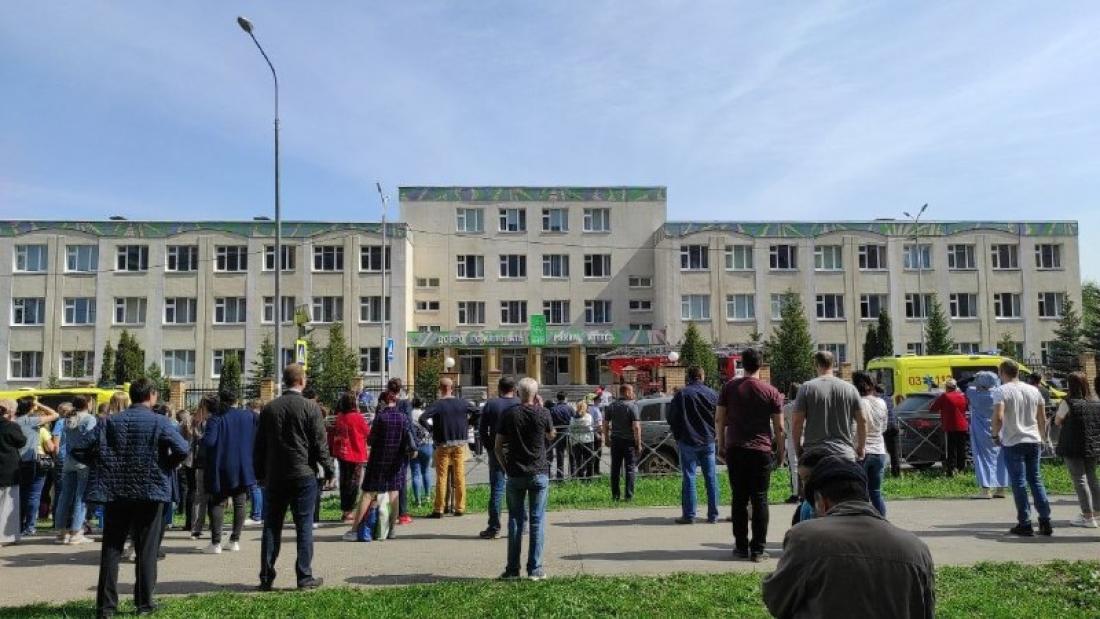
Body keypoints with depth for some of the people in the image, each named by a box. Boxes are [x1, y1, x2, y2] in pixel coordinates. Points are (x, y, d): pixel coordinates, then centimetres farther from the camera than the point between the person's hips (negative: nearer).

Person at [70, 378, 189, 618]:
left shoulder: (111, 422, 3)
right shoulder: (158, 422, -7)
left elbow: (77, 449, 0)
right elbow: (182, 450, -19)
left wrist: (101, 465, 10)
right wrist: (165, 467, -1)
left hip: (115, 491, 3)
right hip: (150, 491, -3)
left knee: (111, 548, 10)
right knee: (147, 549, 6)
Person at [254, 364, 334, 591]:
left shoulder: (269, 408, 4)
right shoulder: (311, 408, -8)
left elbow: (259, 445, 8)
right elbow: (320, 444, -8)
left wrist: (260, 474, 18)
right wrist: (329, 470, 3)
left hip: (274, 477, 4)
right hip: (304, 475, -3)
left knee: (272, 527, 10)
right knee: (304, 526, 3)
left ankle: (266, 578, 14)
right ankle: (305, 577, 5)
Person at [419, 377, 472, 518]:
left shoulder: (437, 405, -9)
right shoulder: (462, 403, 1)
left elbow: (422, 419, -21)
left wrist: (432, 428, -6)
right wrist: (467, 425, 13)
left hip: (443, 444, -3)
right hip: (460, 444, 3)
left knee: (441, 477, 3)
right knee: (460, 476, 8)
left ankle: (439, 509, 4)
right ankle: (460, 508, 12)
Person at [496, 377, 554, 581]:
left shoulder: (509, 414, -3)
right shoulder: (543, 414, -6)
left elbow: (498, 447, -1)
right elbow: (551, 436, 14)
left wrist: (507, 468, 11)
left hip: (515, 474, 1)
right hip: (539, 474, -1)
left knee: (515, 520, 10)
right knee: (537, 521, 5)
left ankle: (513, 569, 12)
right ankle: (535, 570, 6)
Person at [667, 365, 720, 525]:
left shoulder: (681, 394, -6)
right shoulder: (712, 394, 1)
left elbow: (672, 418, -2)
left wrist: (678, 437, 12)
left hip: (687, 441, -2)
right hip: (708, 441, 2)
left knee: (688, 477, 1)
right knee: (711, 478, 8)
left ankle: (689, 515, 1)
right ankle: (713, 515, 11)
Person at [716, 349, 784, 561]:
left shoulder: (729, 388, 2)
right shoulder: (771, 392, -2)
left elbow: (720, 420, 3)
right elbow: (779, 427, -1)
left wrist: (721, 445, 12)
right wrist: (780, 451, 10)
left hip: (735, 450, 1)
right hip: (761, 451, -1)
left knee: (739, 499, 8)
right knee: (760, 500, 4)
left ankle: (741, 547, 12)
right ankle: (758, 549, 5)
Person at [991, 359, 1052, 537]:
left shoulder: (1001, 391, -10)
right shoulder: (1034, 390, 8)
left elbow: (998, 417, -22)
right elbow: (1042, 419, 11)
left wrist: (995, 435, -7)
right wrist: (1042, 438, 22)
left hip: (1013, 443, -5)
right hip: (1033, 441, 5)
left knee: (1019, 483, 1)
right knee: (1036, 480, 13)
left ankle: (1025, 525, 4)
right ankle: (1045, 522, 12)